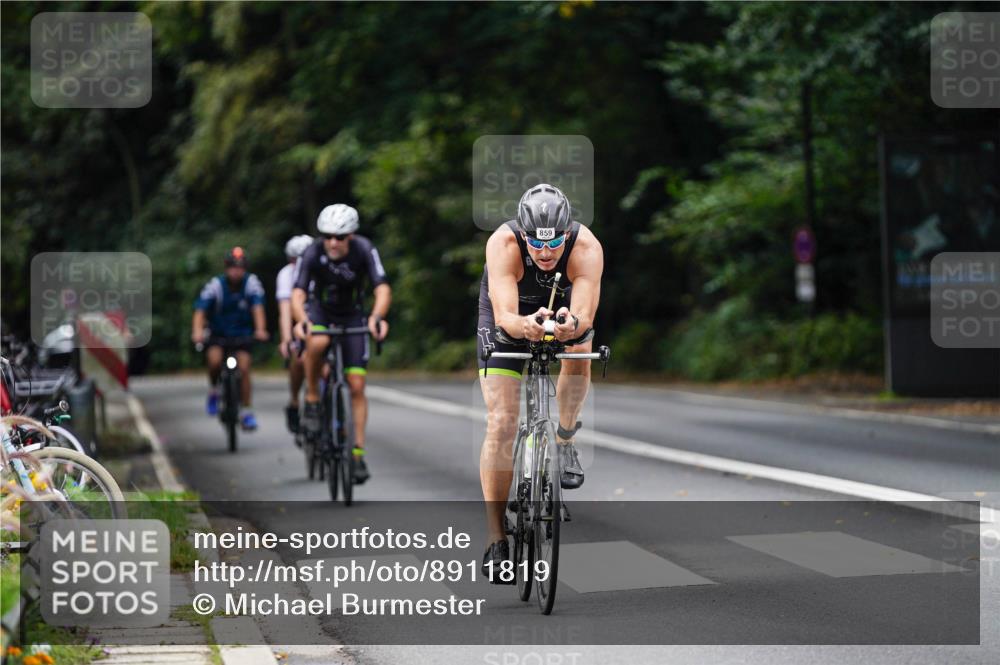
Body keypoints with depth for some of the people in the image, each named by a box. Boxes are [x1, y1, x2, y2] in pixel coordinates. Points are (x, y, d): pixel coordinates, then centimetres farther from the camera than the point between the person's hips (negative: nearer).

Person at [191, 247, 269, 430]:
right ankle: (214, 391, 3)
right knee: (215, 360, -27)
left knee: (243, 368, -13)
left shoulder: (251, 283, -16)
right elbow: (200, 310, -28)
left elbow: (257, 307, -27)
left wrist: (260, 329, -45)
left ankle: (246, 413, -2)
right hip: (217, 334, -1)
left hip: (241, 333, 1)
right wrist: (197, 331, -46)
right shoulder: (215, 285, -20)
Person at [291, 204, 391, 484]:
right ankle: (311, 400, -14)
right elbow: (297, 294, -35)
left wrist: (377, 316, -55)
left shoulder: (364, 249, -26)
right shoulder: (313, 253, -27)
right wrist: (301, 320, -56)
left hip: (352, 316, 1)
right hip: (320, 311, -1)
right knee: (317, 343, -37)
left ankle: (358, 453, 1)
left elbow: (382, 288, -35)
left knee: (357, 386, -6)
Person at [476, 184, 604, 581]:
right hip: (509, 317, -3)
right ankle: (497, 540, -8)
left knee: (579, 353, -29)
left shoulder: (586, 248, -34)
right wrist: (524, 325, -68)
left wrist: (572, 324, -66)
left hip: (562, 306, 3)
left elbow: (585, 315, -43)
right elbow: (504, 315, -46)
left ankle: (565, 441, 1)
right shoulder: (503, 244, -36)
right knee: (501, 424, -12)